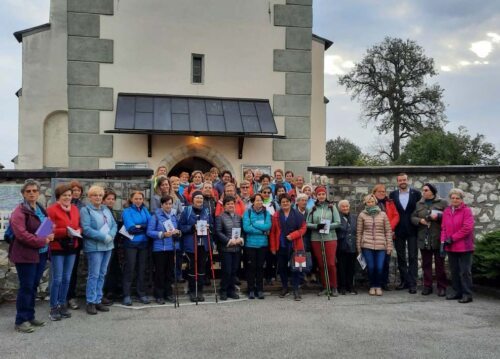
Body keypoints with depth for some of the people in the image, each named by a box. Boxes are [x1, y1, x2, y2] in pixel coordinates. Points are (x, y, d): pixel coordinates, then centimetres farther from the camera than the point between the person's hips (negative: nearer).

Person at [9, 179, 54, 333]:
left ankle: (30, 316, 24)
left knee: (33, 287, 14)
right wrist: (42, 241, -20)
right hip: (26, 255, -7)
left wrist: (49, 235, 1)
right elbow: (21, 234, -22)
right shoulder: (19, 211, -12)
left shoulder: (41, 210, 13)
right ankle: (20, 321, 7)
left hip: (41, 254, 8)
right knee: (26, 287, -3)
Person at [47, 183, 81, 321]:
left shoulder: (75, 209, 10)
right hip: (57, 248, -6)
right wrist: (66, 232, -24)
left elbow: (79, 226, 17)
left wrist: (79, 231, -5)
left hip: (71, 248, 6)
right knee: (57, 279, -2)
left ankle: (62, 305, 22)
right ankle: (53, 308, 8)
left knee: (67, 279, 12)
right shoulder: (52, 210, -9)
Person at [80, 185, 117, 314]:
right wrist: (103, 237, -18)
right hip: (94, 247, -6)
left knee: (102, 274, 10)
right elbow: (86, 229, -16)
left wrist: (110, 236, -11)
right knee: (94, 275, -5)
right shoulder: (85, 210, -5)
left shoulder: (106, 209, 15)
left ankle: (98, 300, 17)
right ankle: (91, 302, 4)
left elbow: (114, 225, 10)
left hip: (108, 246, 6)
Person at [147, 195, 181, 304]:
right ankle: (159, 295, 11)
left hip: (172, 247, 5)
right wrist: (163, 234, -20)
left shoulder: (173, 216, 10)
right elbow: (149, 232, -11)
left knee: (170, 271, 10)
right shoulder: (156, 216, -5)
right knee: (160, 271, 1)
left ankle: (168, 293, 21)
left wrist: (177, 232, -4)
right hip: (159, 247, -5)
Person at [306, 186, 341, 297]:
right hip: (316, 239, 2)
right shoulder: (313, 208, 6)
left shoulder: (332, 207, 3)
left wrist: (327, 226, -16)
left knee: (331, 263, -5)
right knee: (321, 264, 8)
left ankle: (334, 287, 9)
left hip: (330, 238, -2)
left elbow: (338, 222, -1)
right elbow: (308, 223, 3)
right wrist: (316, 226, -14)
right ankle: (325, 287, 19)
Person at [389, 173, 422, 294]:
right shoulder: (393, 194, 5)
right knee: (400, 257, 9)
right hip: (399, 230, 2)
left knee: (413, 257, -1)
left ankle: (412, 283, 1)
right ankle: (404, 281, 18)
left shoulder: (416, 193, 0)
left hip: (412, 230, -2)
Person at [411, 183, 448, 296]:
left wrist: (438, 216, -18)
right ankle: (427, 286, 15)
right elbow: (413, 217, 10)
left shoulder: (443, 203, 2)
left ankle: (442, 287, 11)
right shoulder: (419, 204, 13)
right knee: (426, 264, 8)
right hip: (424, 239, 3)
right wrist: (420, 220, -9)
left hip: (438, 239, -3)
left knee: (439, 264, 2)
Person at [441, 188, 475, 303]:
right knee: (454, 271, 13)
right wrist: (443, 242, -2)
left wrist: (452, 238, -14)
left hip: (464, 247, -5)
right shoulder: (446, 211, 9)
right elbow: (443, 228, 9)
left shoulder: (466, 210, -7)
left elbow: (467, 228, -15)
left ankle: (467, 294, 6)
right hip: (451, 247, 6)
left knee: (465, 271, -1)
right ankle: (457, 292, 23)